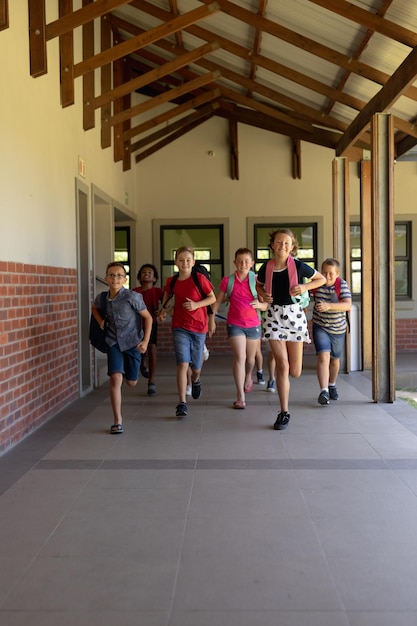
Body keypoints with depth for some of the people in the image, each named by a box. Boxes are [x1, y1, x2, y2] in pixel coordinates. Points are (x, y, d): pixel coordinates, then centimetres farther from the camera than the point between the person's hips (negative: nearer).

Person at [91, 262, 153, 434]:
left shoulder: (132, 297, -19)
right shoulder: (101, 298, -7)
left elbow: (148, 317, -8)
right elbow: (94, 308, 20)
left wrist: (145, 341, -12)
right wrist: (100, 321, 1)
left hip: (133, 342, -2)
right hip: (114, 342, 2)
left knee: (131, 382, 11)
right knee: (115, 378, -16)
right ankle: (117, 420, -7)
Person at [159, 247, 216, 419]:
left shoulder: (199, 278, -10)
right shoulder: (172, 281, 0)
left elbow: (212, 298, -4)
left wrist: (196, 304, -18)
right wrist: (163, 309, 7)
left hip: (199, 327, 0)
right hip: (180, 327, 1)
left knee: (196, 366, 14)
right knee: (182, 364, -14)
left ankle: (195, 380, 52)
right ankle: (182, 404, -11)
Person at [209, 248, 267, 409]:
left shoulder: (256, 281, -4)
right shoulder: (227, 281, -3)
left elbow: (266, 305, -3)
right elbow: (217, 301, 6)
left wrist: (259, 304, -25)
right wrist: (212, 320, 3)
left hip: (253, 325, 1)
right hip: (235, 324, -1)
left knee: (250, 358, 17)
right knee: (239, 356, -15)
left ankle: (248, 376, 53)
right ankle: (240, 397, -10)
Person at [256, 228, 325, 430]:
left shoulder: (298, 266, -8)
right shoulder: (266, 268, -1)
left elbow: (322, 279, 5)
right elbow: (258, 285, 20)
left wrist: (305, 287, -12)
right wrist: (262, 294, -2)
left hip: (294, 314, 0)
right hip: (274, 316, 1)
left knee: (295, 372, 1)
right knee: (282, 365, -8)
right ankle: (284, 413, 5)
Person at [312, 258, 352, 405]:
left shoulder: (342, 285, -16)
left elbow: (348, 305, -31)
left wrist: (329, 306, -44)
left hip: (338, 329, 1)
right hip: (320, 327, -1)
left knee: (335, 359, 18)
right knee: (323, 356, -21)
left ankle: (332, 386, 41)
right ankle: (324, 392, -25)